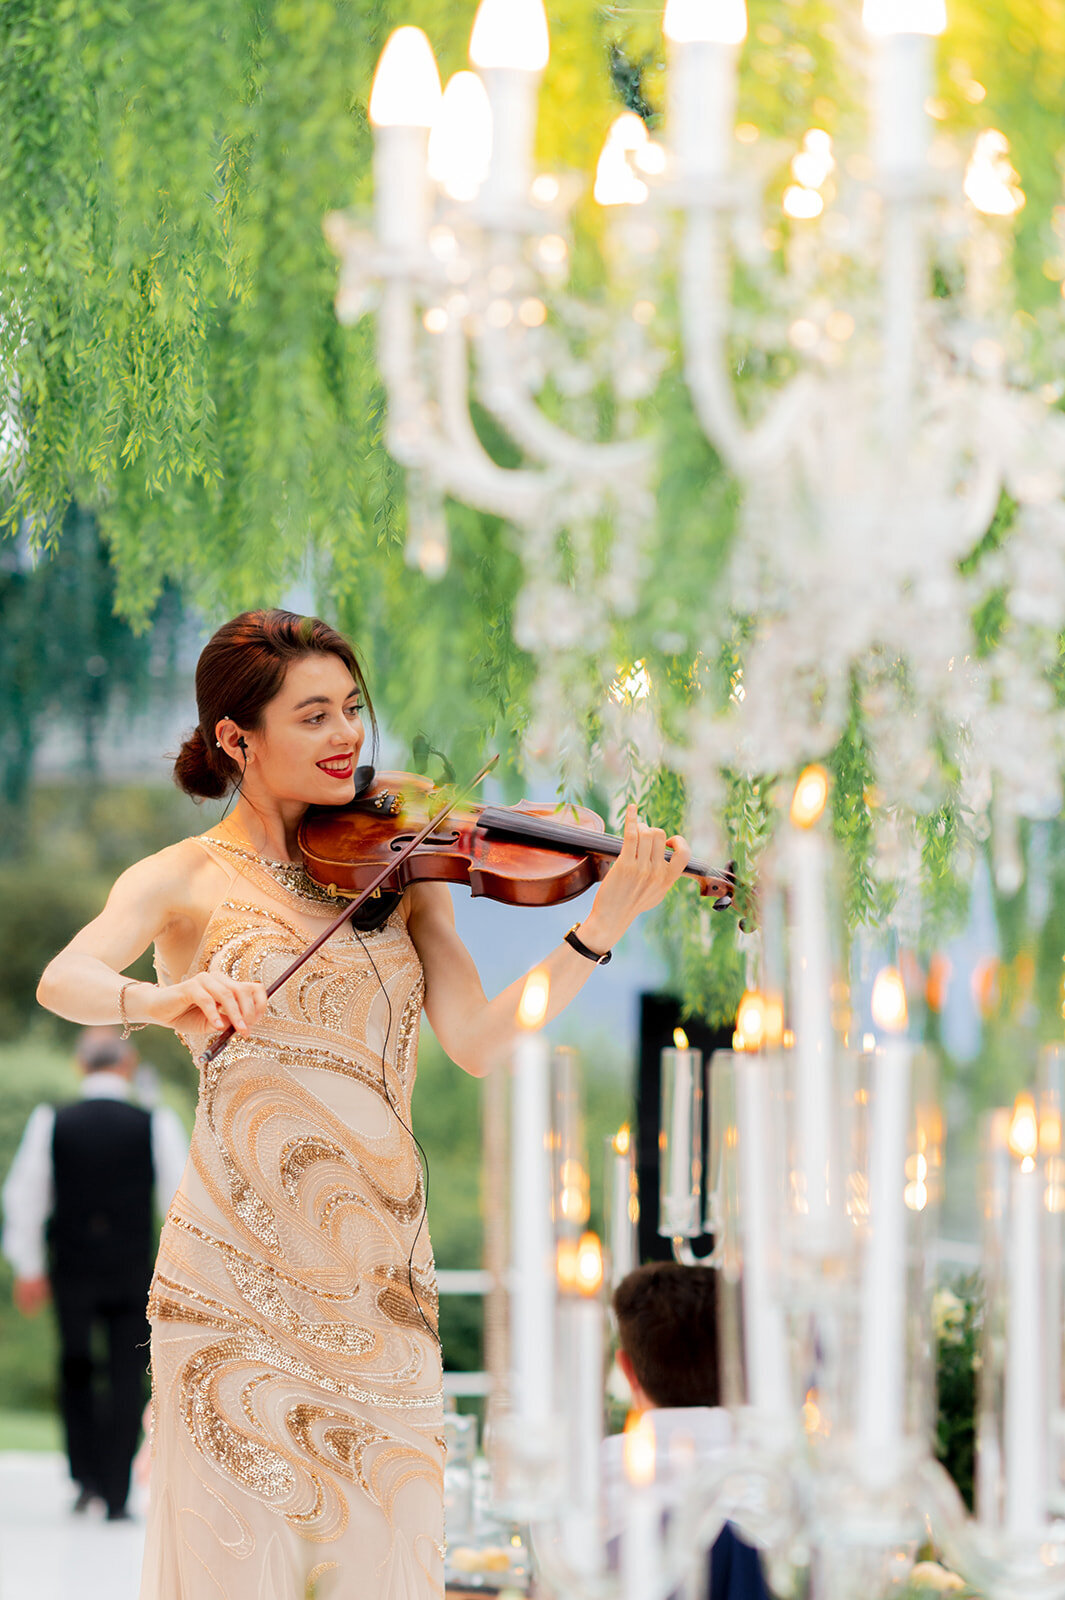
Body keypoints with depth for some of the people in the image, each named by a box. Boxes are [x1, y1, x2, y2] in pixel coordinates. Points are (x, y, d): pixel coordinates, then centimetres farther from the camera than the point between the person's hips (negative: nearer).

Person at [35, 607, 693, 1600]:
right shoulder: (187, 880, 1)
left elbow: (476, 1041, -3)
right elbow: (64, 980, -17)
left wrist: (602, 926, -14)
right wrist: (165, 1001, -38)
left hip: (379, 1271, 3)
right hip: (238, 1274, -3)